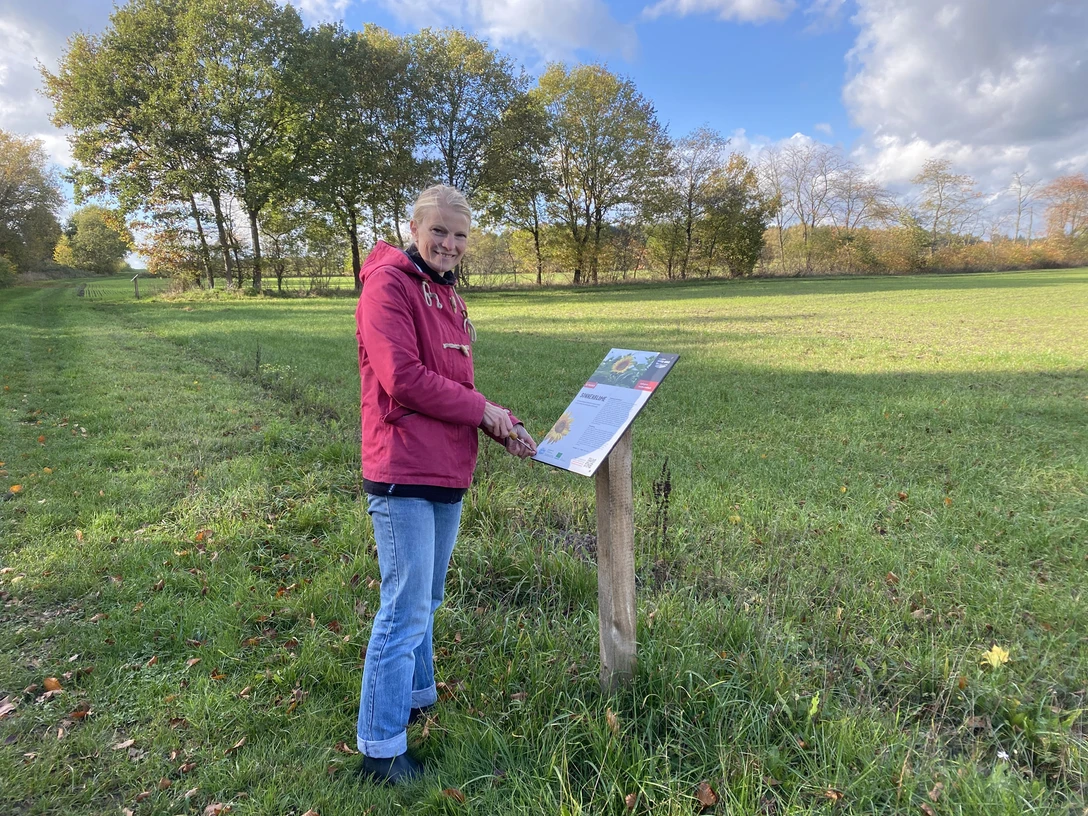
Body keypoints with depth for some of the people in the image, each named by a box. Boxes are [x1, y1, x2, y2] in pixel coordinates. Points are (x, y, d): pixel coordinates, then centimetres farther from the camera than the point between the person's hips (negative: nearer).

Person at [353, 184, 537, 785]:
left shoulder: (447, 295, 18)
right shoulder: (388, 283, -10)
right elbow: (404, 379, -20)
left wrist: (504, 430, 4)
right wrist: (482, 410, -10)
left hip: (447, 474, 9)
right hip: (403, 474, -9)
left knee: (426, 601, 20)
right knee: (406, 610, -2)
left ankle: (416, 698, 40)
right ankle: (380, 749, 13)